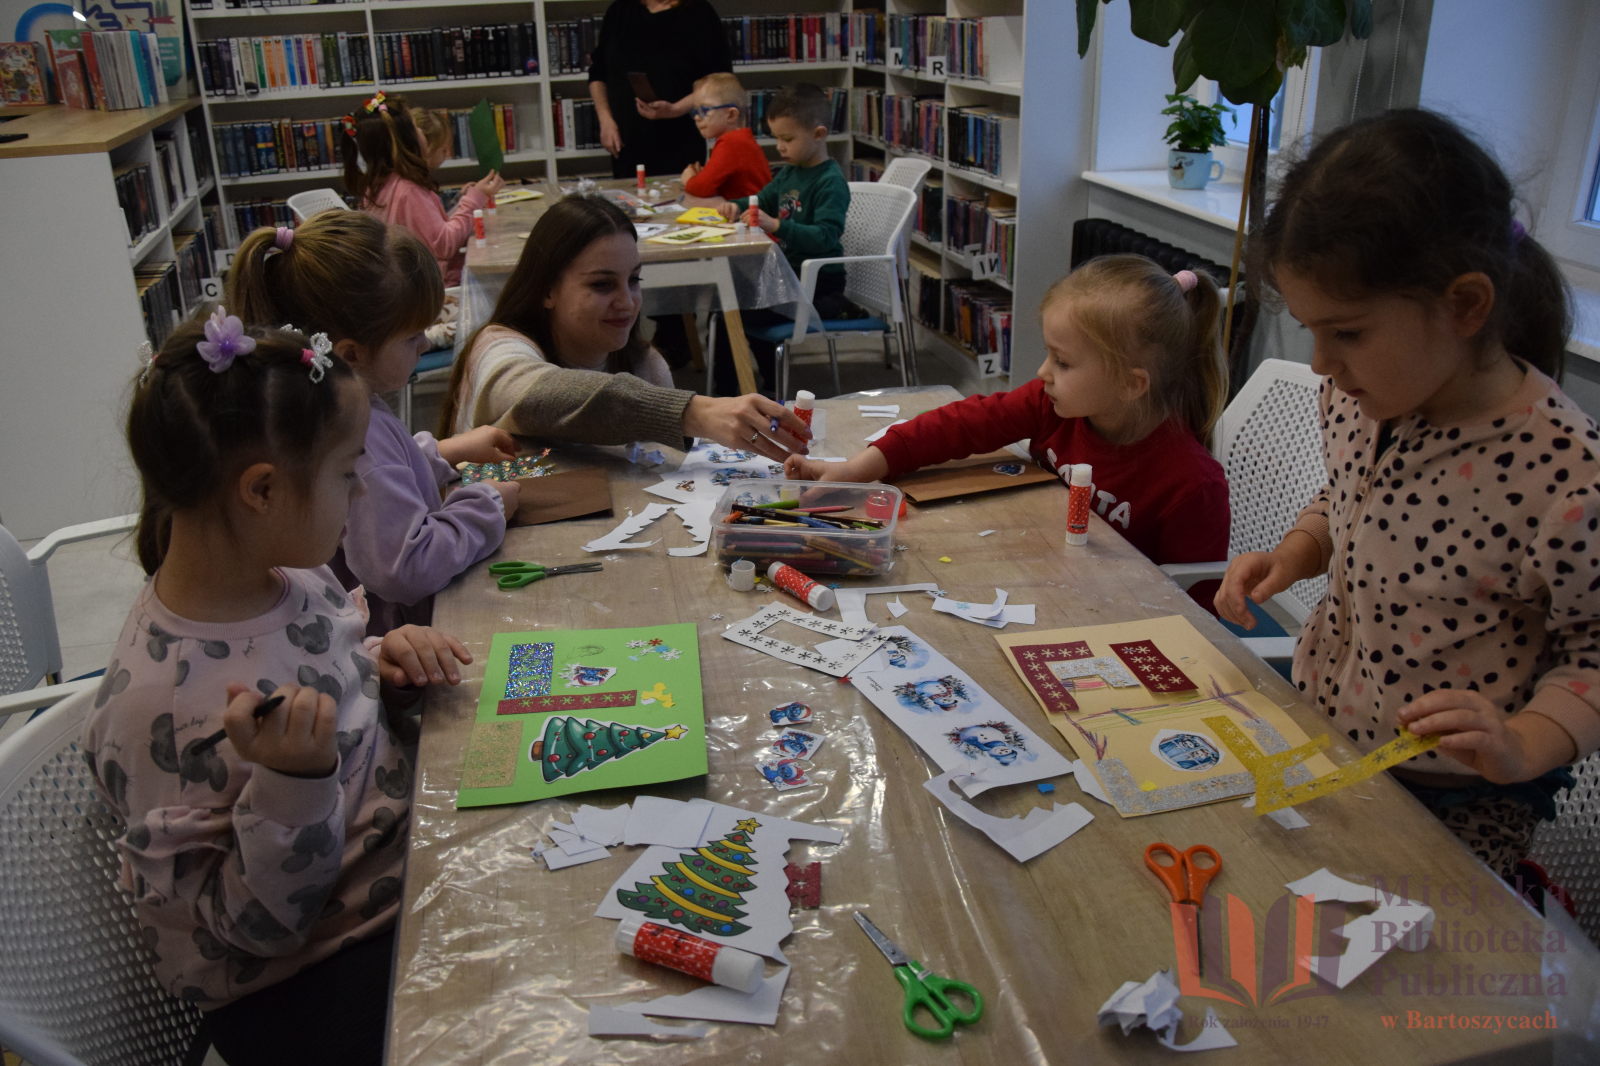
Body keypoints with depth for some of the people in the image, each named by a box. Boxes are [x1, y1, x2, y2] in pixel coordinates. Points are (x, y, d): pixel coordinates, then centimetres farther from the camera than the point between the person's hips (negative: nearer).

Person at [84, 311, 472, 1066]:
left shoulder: (295, 577, -9)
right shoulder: (161, 705, -29)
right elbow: (250, 926, -20)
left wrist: (386, 671, -8)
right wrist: (290, 785, -35)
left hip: (400, 856, 7)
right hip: (306, 982, -7)